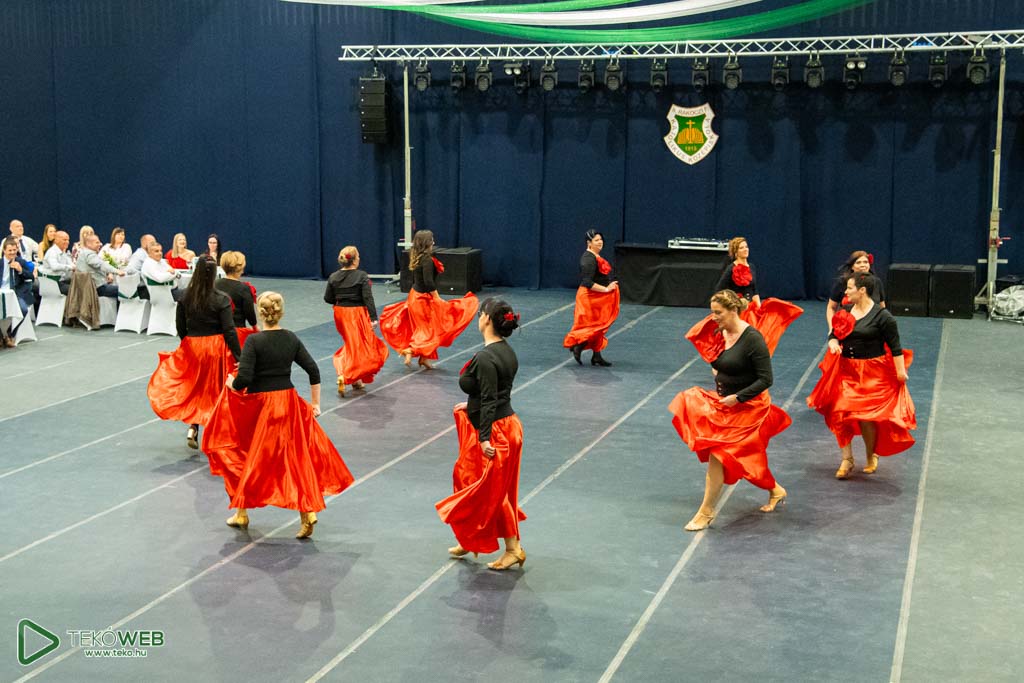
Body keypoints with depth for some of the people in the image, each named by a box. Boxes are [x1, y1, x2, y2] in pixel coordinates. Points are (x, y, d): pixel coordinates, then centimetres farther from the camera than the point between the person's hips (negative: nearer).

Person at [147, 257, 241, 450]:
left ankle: (193, 428, 5)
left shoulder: (185, 298, -3)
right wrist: (238, 356, -11)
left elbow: (180, 327, 3)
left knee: (195, 388, 18)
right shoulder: (221, 300, -13)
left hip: (192, 347, 3)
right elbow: (229, 330, -15)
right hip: (216, 347, -3)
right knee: (215, 391, 10)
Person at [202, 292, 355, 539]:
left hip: (259, 407, -4)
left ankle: (241, 513, 26)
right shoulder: (291, 338, 0)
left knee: (251, 460, 14)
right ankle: (307, 513, 7)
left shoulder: (254, 341, -15)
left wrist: (231, 383, 2)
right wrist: (315, 403, 10)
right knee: (296, 458, 11)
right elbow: (313, 370, 1)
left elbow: (243, 380, -20)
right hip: (288, 402, 4)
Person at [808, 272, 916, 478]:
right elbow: (834, 334, 13)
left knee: (866, 416, 1)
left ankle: (871, 457, 27)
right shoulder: (845, 311, 5)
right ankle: (847, 460, 12)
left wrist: (900, 372, -9)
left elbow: (895, 347, -8)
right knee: (840, 413, -1)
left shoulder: (882, 316, -11)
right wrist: (833, 343, -10)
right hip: (845, 371, 5)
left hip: (872, 374, -5)